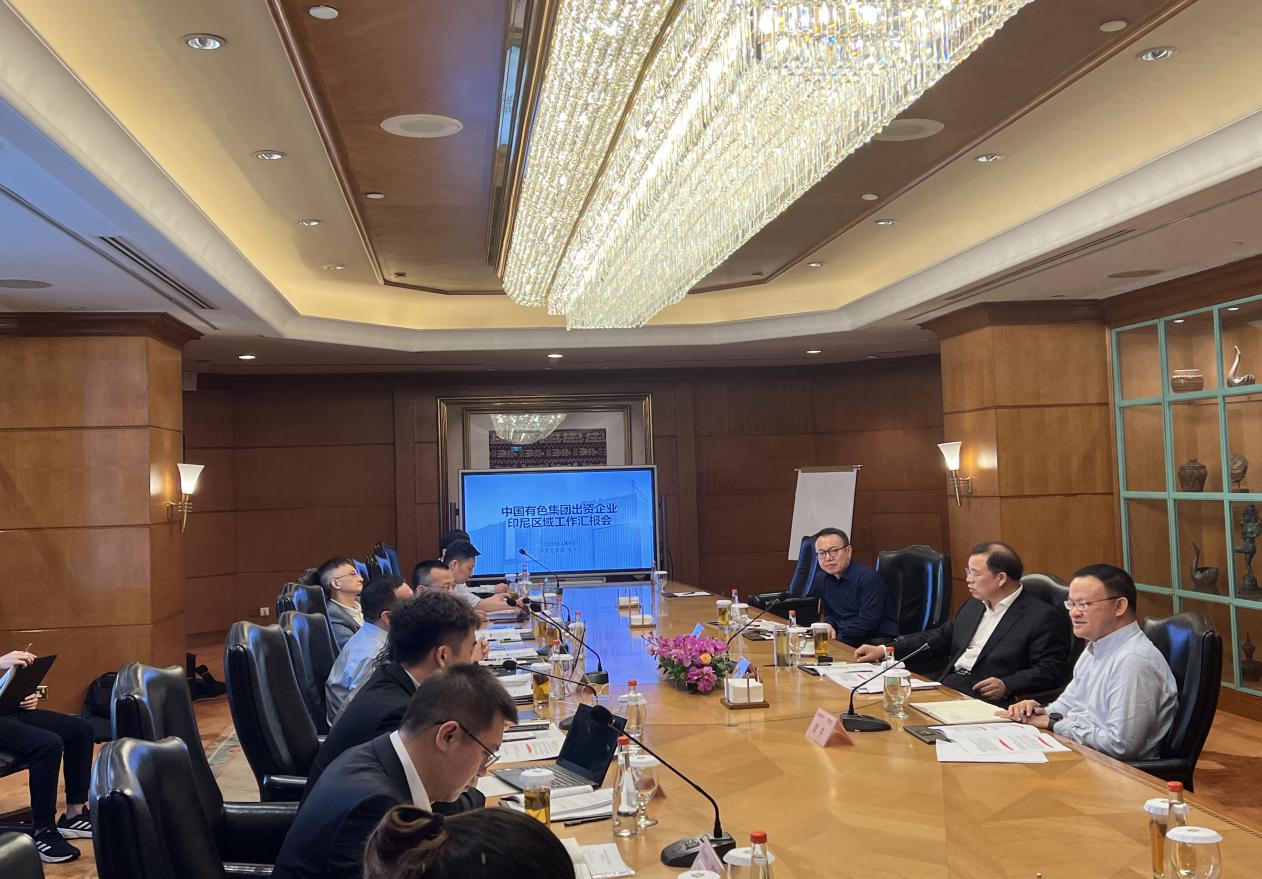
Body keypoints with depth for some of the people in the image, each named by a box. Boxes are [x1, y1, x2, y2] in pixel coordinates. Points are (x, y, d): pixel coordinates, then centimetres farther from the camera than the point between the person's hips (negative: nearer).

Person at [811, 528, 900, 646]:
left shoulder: (869, 578, -14)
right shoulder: (821, 579, 9)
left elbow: (868, 623, -17)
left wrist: (838, 637, -14)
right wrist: (829, 625, 0)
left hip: (878, 640, -6)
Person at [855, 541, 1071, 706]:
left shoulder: (1044, 617, -4)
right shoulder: (974, 605, 21)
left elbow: (1052, 671, -9)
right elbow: (939, 638, 26)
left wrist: (1007, 686, -23)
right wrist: (885, 650, 17)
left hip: (987, 700, -7)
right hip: (944, 689, 7)